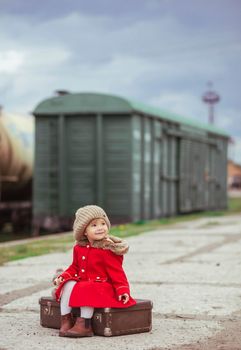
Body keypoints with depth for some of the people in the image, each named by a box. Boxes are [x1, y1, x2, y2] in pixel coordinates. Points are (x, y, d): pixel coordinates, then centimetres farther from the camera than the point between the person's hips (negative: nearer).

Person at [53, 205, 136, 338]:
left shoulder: (108, 250, -13)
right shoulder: (79, 248, 6)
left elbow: (116, 272, -13)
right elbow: (75, 267, 19)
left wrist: (123, 290, -22)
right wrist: (63, 276, 3)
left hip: (102, 285, -6)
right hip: (82, 282, 6)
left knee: (88, 290, -34)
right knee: (68, 284, -21)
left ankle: (84, 325, -28)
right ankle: (65, 320, -17)